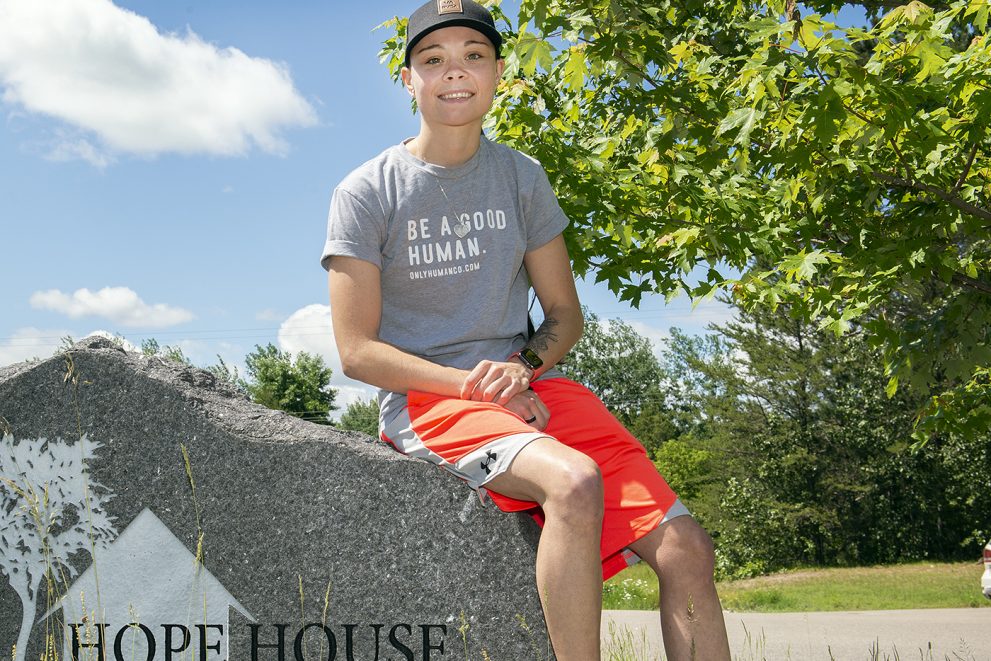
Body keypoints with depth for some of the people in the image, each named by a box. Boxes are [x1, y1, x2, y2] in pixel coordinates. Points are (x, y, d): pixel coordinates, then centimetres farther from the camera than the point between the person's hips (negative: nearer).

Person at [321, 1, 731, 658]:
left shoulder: (523, 178, 11)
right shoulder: (366, 194, 0)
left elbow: (565, 315, 13)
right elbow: (358, 350, -5)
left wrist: (522, 366, -9)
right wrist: (476, 387, -15)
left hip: (530, 385, 4)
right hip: (426, 400, -4)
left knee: (685, 548, -15)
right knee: (575, 481, -36)